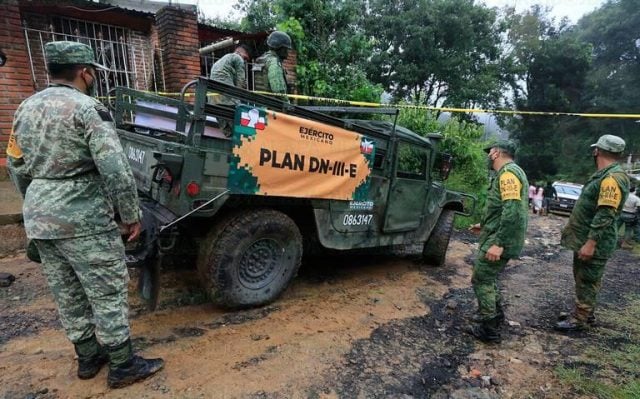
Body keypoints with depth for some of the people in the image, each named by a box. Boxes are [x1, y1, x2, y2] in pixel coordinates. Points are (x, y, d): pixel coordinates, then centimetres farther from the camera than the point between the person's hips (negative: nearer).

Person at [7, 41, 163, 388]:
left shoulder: (25, 108, 12)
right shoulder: (87, 108, -13)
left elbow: (16, 166, 18)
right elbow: (115, 169, -21)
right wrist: (131, 216, -13)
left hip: (38, 218, 8)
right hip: (82, 218, -8)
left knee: (67, 293, 17)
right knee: (107, 291, 3)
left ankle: (88, 357, 32)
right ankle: (123, 366, 14)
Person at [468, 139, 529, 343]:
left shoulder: (507, 173, -17)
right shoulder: (512, 172, 16)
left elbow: (513, 211, -28)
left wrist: (498, 243, -29)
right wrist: (485, 225, 29)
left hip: (498, 240, -10)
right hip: (500, 238, 10)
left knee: (481, 280, -2)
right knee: (488, 277, 22)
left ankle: (489, 329, 5)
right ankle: (496, 313, 34)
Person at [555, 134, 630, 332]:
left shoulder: (612, 178, -21)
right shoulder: (604, 175, 13)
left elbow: (605, 215, -26)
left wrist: (591, 243, -27)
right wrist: (585, 240, 25)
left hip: (594, 242, -10)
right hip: (586, 238, 10)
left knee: (587, 281, 1)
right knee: (583, 279, 19)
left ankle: (580, 320, 11)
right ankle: (586, 314, 31)